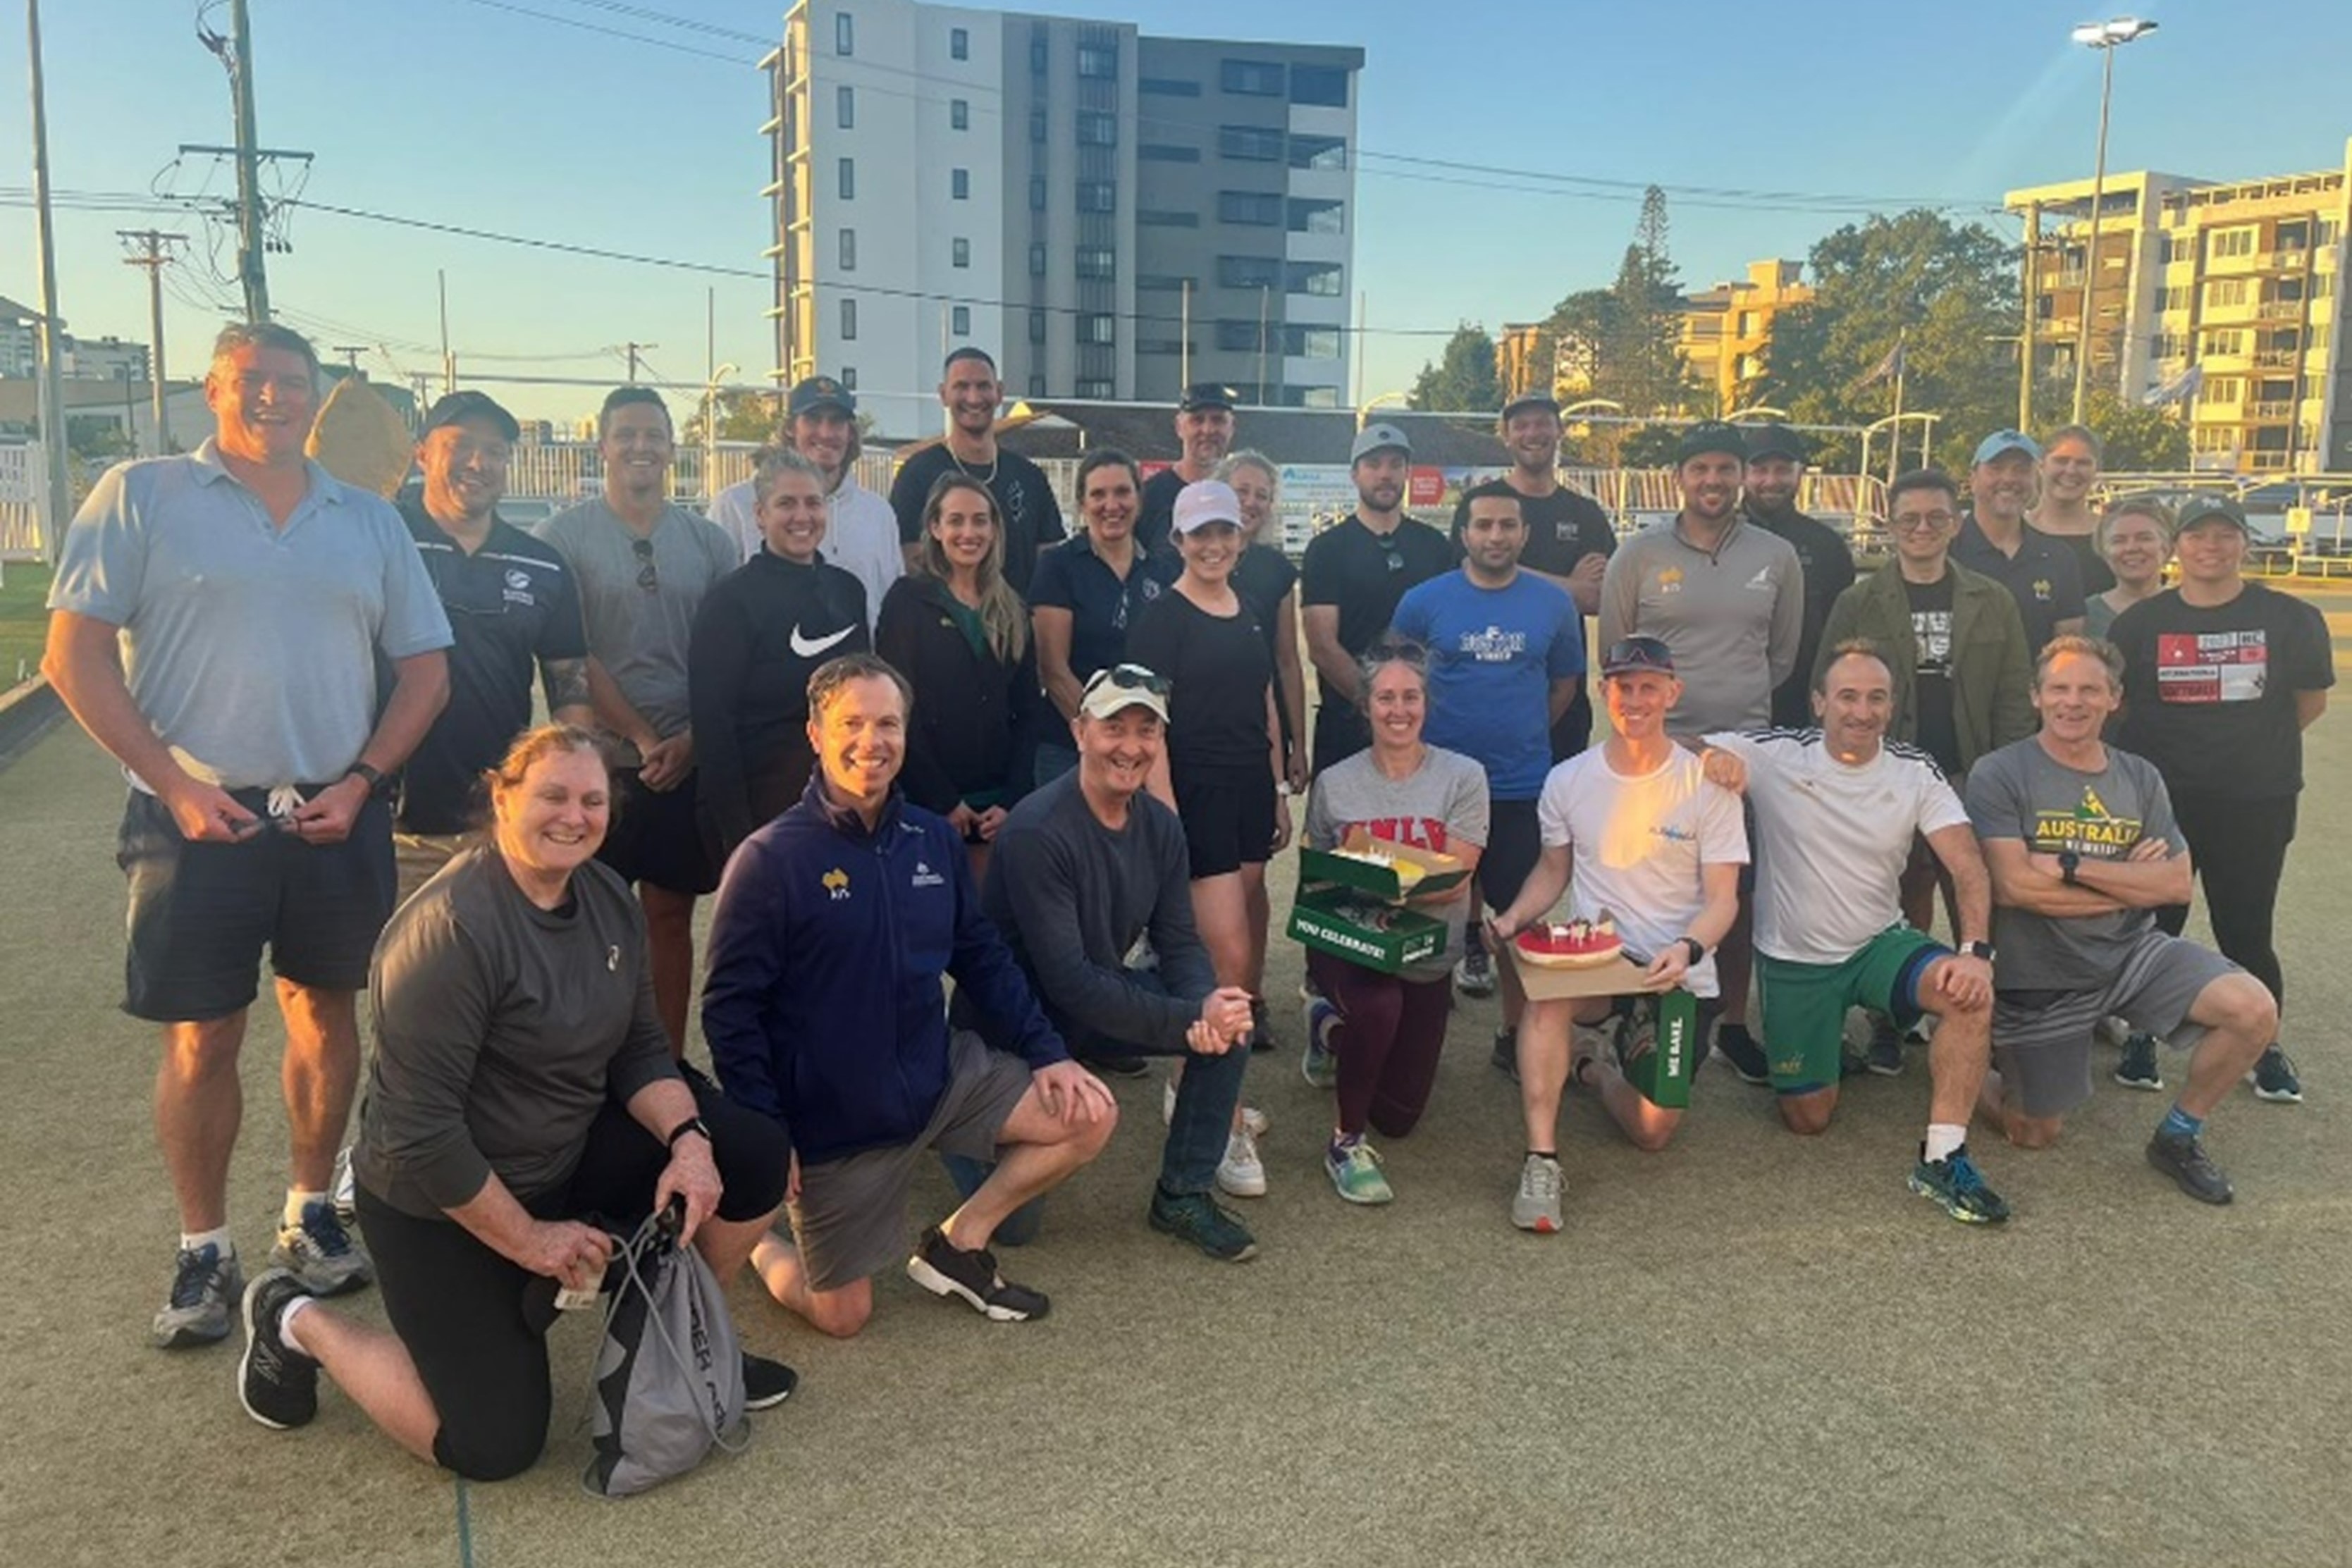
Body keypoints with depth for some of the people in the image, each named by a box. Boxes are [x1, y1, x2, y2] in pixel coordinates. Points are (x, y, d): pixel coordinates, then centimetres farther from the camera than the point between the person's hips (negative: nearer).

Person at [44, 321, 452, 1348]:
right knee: (201, 1036, 2)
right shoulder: (140, 497, 1)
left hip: (336, 817, 3)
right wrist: (176, 785, -12)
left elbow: (425, 669, 10)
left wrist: (361, 782, -3)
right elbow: (75, 656, -4)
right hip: (199, 816, -3)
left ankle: (310, 1215, 27)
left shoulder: (369, 522, 10)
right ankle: (204, 1252, 16)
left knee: (326, 1013, 12)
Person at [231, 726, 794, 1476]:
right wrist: (529, 1240, -19)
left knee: (754, 1155, -8)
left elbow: (641, 1049, 1)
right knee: (493, 1447, -2)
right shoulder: (451, 931, -28)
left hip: (571, 1154, 7)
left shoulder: (608, 898, -3)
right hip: (448, 1200, -7)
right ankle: (300, 1323, 18)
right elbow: (420, 1134, -27)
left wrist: (687, 1139, -18)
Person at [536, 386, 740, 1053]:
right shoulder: (566, 534, -2)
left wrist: (691, 739, -5)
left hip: (687, 764, 3)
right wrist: (641, 738, -10)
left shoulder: (709, 540, 7)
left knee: (671, 916, 9)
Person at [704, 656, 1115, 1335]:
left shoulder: (934, 839, 1)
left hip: (940, 1074, 5)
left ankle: (957, 1243, 12)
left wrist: (1048, 1052, 0)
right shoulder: (769, 859, -15)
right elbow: (730, 1006, -14)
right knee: (841, 1315, 2)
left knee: (1088, 1115, -5)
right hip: (831, 1117, -5)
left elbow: (983, 958, 9)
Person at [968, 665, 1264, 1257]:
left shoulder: (1160, 825, -5)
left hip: (1103, 994, 6)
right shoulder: (1036, 832, -28)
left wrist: (1208, 1002, -26)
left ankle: (1184, 1196, 1)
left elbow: (1179, 942, -3)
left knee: (1230, 1018, -14)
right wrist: (1192, 1019, -32)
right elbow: (1068, 979, -30)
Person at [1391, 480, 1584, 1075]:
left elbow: (1566, 680, 13)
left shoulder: (1553, 604, 2)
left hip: (1523, 786, 1)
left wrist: (1527, 734, 9)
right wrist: (1426, 732, 3)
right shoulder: (1424, 601, -3)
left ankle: (1513, 1035, 20)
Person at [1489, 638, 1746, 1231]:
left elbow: (1722, 898, -7)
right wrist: (1513, 918, -7)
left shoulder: (1707, 786, -5)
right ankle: (1541, 1160, -28)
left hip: (1678, 976, 0)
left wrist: (1687, 950, -27)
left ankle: (1592, 1062, 30)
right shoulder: (1569, 780, 3)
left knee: (1653, 1132, -3)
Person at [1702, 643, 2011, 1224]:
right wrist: (1709, 756, -35)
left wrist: (1976, 950, -31)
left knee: (1971, 992, -31)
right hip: (1793, 959, -1)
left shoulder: (1916, 772, -7)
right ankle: (1823, 1054, 40)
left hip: (1881, 943, 1)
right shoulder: (1773, 755, -13)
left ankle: (1942, 1159, -23)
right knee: (1808, 1118, 5)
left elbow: (1969, 867, -14)